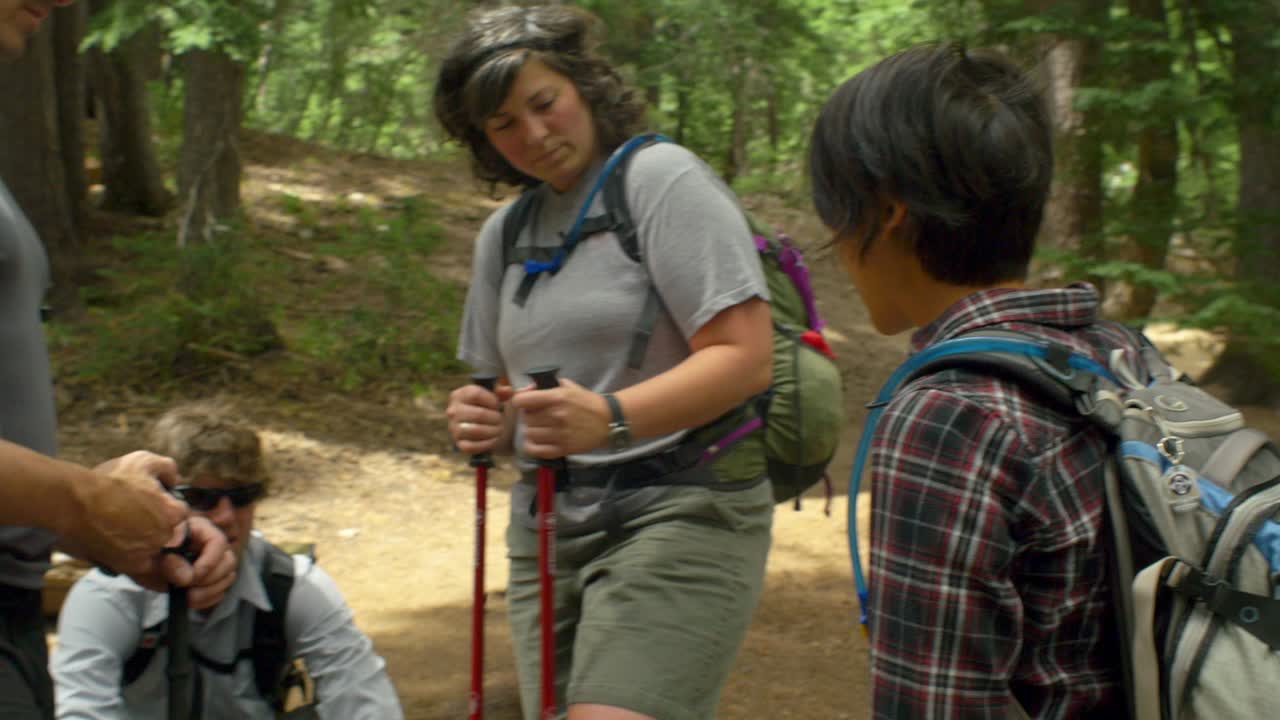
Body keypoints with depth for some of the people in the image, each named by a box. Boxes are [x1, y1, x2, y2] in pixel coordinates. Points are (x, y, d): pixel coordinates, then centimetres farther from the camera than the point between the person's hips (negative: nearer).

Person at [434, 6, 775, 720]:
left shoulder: (662, 178, -6)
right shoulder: (504, 233, 15)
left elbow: (746, 357, -15)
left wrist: (610, 417, -29)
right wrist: (486, 421, -3)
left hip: (679, 509, -7)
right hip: (549, 527, 7)